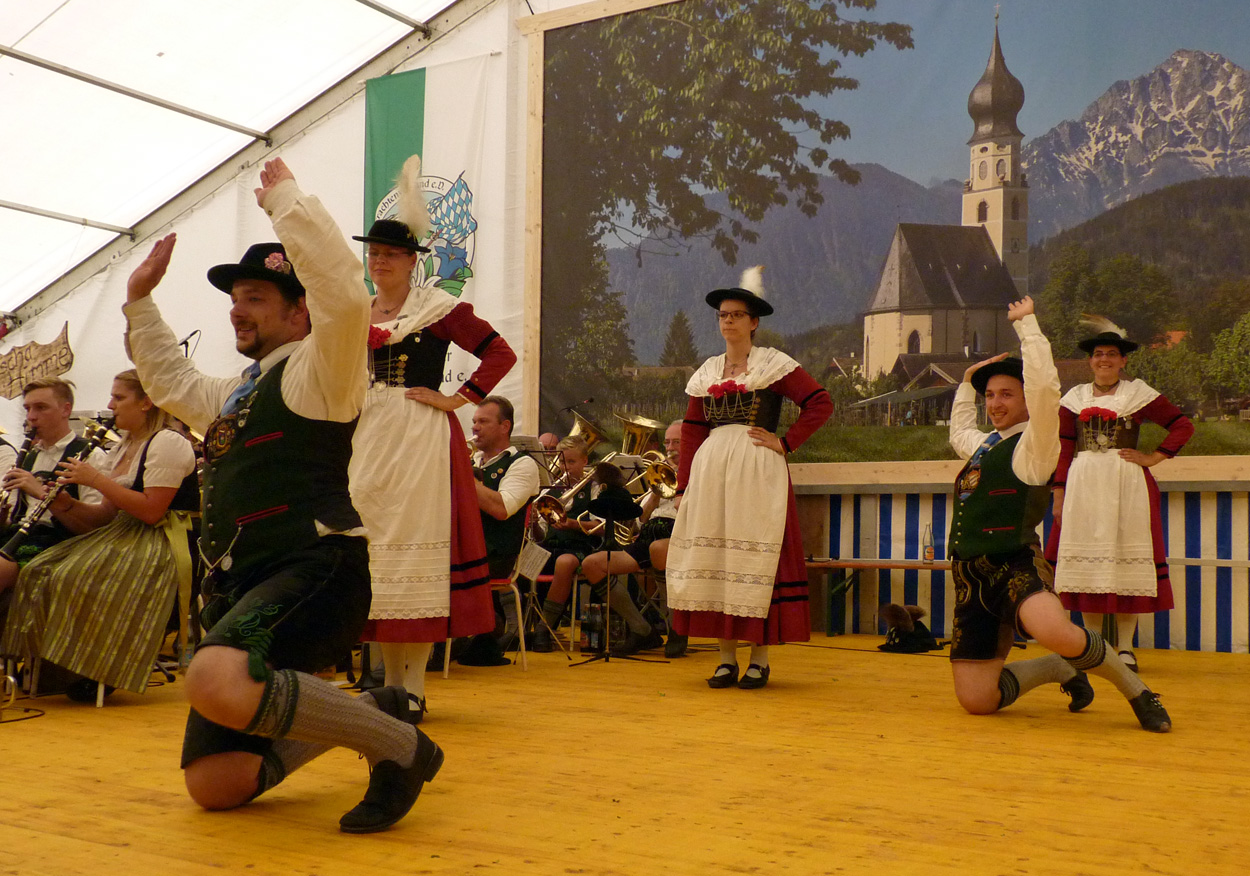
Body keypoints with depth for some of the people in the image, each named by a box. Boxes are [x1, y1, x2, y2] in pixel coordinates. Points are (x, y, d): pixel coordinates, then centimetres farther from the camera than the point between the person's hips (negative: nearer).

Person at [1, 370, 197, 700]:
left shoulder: (168, 443, -11)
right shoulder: (121, 449, 18)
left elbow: (151, 511, -20)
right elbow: (107, 514, 17)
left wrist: (96, 479, -16)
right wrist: (68, 505, -2)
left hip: (159, 544, -10)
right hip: (123, 536, 10)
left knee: (77, 578, -27)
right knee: (37, 572, -4)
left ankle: (95, 671, -11)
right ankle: (48, 663, 0)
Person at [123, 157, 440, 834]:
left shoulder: (318, 371, -2)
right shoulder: (236, 396, 25)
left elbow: (344, 293, -21)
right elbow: (172, 383, 45)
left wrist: (284, 199, -13)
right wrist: (140, 300, 40)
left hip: (312, 572, -9)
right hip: (240, 588, 9)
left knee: (217, 681, -39)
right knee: (214, 788, 4)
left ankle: (400, 746, -19)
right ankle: (367, 711, 22)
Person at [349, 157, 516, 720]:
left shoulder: (438, 308, -3)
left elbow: (501, 353, -7)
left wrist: (458, 399, -11)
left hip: (419, 437, -6)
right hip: (367, 437, 6)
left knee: (415, 543, -5)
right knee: (370, 541, 6)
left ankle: (415, 684, 0)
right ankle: (389, 679, 16)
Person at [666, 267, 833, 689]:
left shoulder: (773, 364, 2)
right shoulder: (708, 371, 15)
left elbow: (821, 403, -4)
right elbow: (692, 430, 12)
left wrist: (785, 443, -9)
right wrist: (684, 485, 6)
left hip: (757, 471, -4)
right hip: (710, 471, 5)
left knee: (756, 556, -4)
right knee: (713, 556, 2)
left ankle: (759, 659, 5)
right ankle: (726, 658, 10)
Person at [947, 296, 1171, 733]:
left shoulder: (1034, 444, -1)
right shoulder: (983, 444, 21)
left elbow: (1045, 385, -17)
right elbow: (958, 429, 45)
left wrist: (1026, 321, -7)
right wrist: (969, 380, 34)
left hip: (1016, 565, -7)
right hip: (972, 577, 7)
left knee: (1057, 634, -40)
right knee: (976, 702, -2)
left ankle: (1135, 689, -9)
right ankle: (1063, 670, 25)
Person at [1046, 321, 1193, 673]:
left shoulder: (1139, 393, 6)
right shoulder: (1075, 398, 12)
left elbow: (1183, 425, 6)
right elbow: (1064, 448, 10)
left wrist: (1153, 458, -2)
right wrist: (1059, 492, 3)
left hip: (1127, 484, -2)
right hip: (1083, 484, 2)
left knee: (1126, 557, -4)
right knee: (1087, 558, 1)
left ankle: (1125, 647, 2)